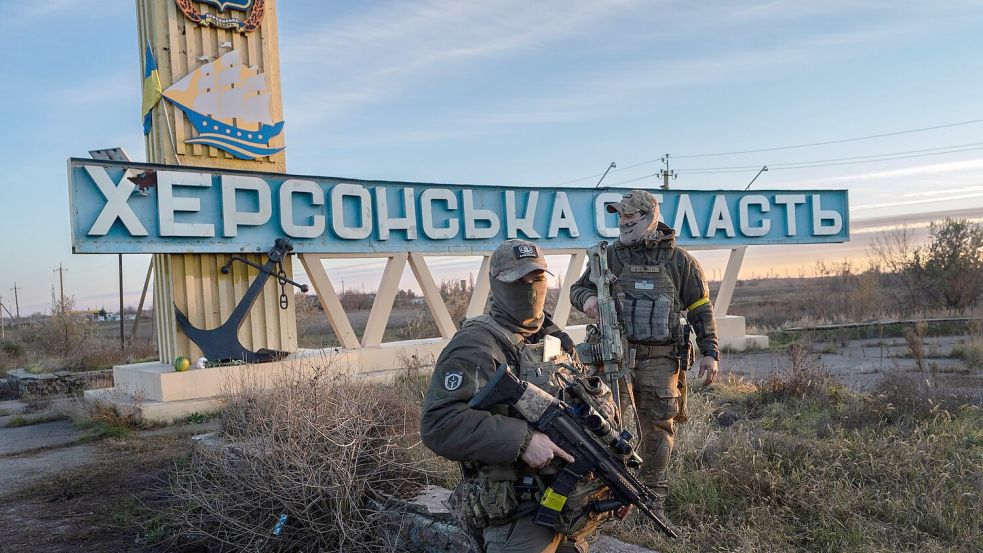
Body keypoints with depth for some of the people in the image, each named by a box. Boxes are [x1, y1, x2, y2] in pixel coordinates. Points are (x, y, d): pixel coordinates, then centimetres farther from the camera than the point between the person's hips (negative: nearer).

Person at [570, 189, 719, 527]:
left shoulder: (678, 260, 5)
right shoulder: (610, 257, 7)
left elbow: (700, 309, 9)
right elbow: (577, 287, 16)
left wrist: (710, 352, 3)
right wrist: (587, 298, -8)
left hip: (660, 360, -1)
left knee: (657, 430, 7)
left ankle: (654, 498, 20)